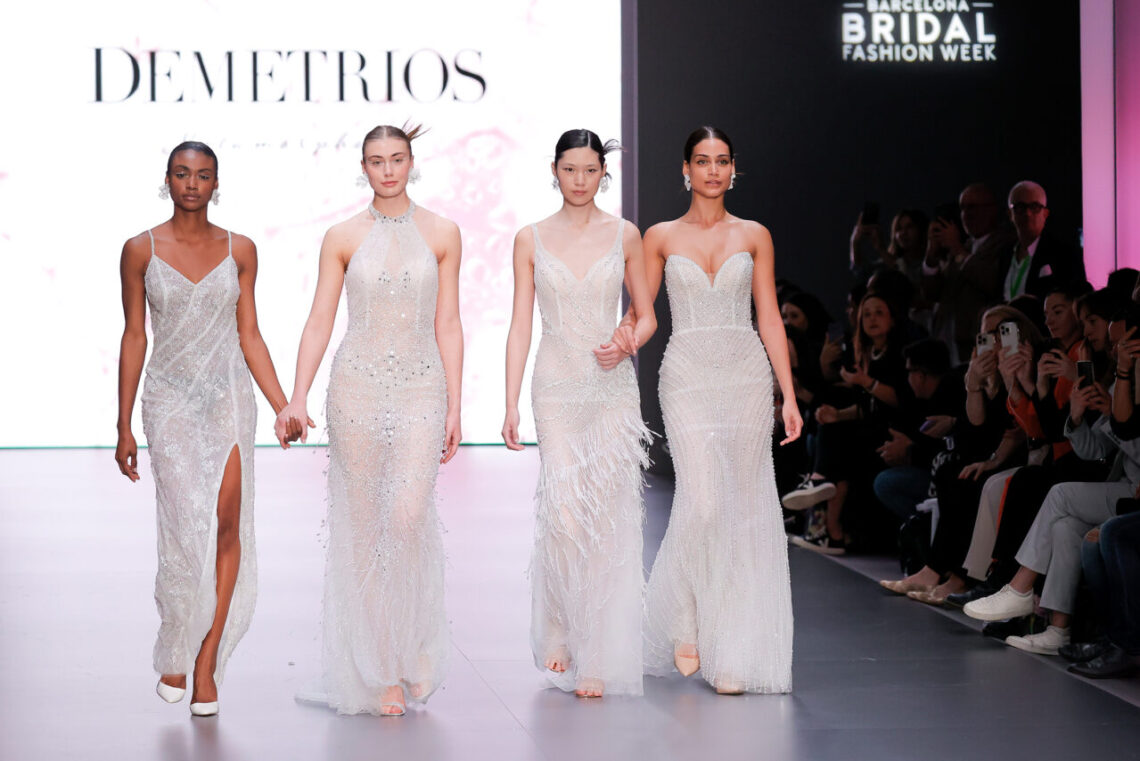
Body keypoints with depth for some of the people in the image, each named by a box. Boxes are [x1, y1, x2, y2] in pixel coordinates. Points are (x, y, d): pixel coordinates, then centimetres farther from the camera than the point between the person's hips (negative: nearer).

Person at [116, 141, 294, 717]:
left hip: (230, 397, 2)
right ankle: (173, 654, 10)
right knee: (187, 527, -11)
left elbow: (249, 334, 9)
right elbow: (133, 337, 3)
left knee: (228, 524, -5)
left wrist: (284, 406, 3)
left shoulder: (239, 251, 5)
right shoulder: (141, 250, 1)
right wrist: (123, 427, 2)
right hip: (170, 402, -2)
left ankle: (207, 660, 3)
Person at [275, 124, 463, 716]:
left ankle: (409, 655, 3)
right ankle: (380, 673, 9)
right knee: (364, 527, 1)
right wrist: (297, 399, -9)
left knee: (409, 518, -17)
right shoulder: (343, 238, 4)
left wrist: (454, 406, 2)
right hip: (357, 388, 1)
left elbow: (448, 326, 6)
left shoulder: (441, 234, 6)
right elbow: (319, 323, 1)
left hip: (421, 388, 0)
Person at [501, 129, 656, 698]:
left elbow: (646, 315, 12)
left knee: (606, 518, -3)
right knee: (564, 515, -12)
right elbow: (520, 325, 3)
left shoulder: (624, 235, 6)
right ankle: (558, 635, 12)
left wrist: (628, 344, -11)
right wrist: (511, 404, -3)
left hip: (613, 387, 1)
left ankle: (596, 658, 5)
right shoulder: (531, 240, 4)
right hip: (557, 387, -1)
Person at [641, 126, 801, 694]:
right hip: (687, 376, -2)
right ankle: (685, 625, 5)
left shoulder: (754, 236, 10)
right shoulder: (661, 237, 7)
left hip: (746, 374, 2)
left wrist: (789, 395, 3)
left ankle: (731, 653, 8)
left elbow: (769, 317, 8)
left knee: (744, 507, 0)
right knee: (701, 502, -17)